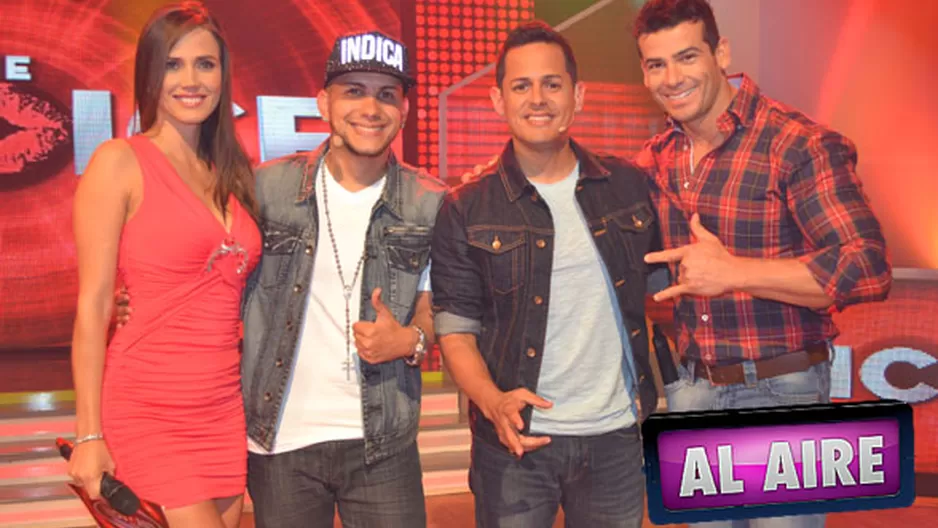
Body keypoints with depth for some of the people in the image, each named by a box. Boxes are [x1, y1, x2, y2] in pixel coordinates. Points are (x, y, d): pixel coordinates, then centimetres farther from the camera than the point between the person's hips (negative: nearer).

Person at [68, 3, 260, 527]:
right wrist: (89, 435, -10)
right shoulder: (119, 162, -5)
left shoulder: (230, 175, 11)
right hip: (146, 413, -6)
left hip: (224, 413, 6)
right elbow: (93, 305, -9)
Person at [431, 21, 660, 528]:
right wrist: (492, 401, -19)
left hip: (616, 435, 2)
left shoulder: (631, 186, 3)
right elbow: (455, 328, -3)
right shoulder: (466, 209, -3)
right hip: (516, 444, -2)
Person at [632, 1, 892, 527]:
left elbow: (867, 269, -24)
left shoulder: (798, 144, -17)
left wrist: (731, 272, -24)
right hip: (690, 387, 6)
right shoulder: (657, 159, 3)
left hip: (780, 389, -6)